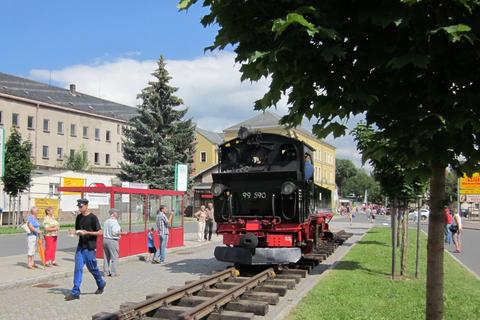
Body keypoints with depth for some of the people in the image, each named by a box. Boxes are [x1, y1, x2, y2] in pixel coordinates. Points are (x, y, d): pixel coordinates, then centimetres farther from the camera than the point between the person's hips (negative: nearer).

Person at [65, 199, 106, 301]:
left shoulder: (93, 217, -9)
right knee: (78, 268, -2)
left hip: (90, 248, -5)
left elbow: (99, 232, -10)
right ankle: (75, 292, -1)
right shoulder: (79, 217, 9)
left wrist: (86, 232, -19)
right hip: (80, 246, 5)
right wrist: (74, 232, -3)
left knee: (92, 268, 7)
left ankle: (101, 284, 32)